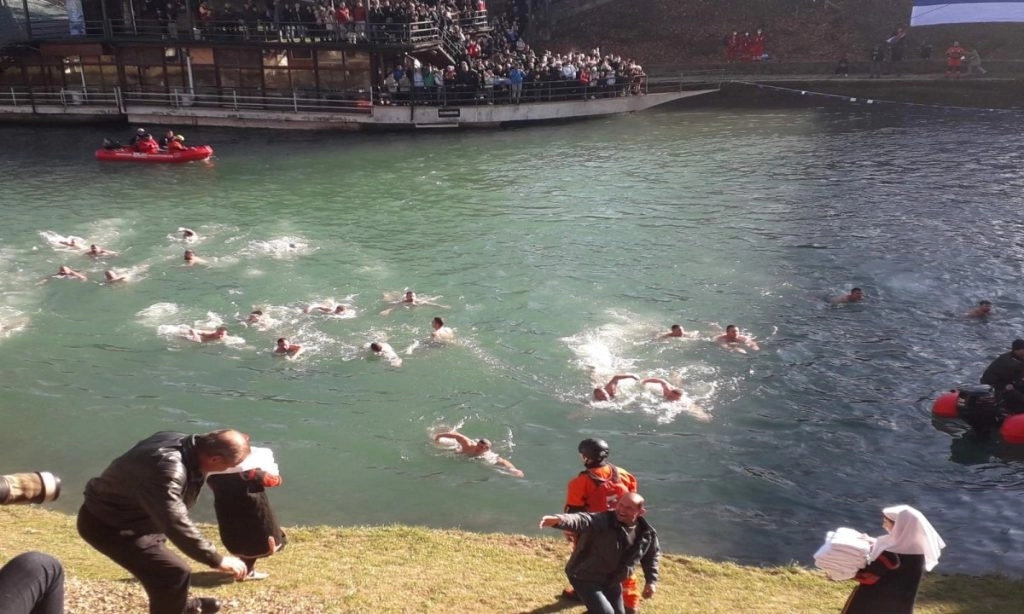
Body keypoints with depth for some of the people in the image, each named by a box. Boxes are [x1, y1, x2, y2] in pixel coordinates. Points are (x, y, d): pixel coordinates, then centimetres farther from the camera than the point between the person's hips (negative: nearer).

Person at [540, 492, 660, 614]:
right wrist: (559, 520, -70)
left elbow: (652, 555, 13)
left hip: (612, 582, 7)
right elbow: (581, 520, -50)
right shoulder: (602, 521, -29)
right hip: (585, 578, -6)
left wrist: (651, 581, 8)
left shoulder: (646, 533, -10)